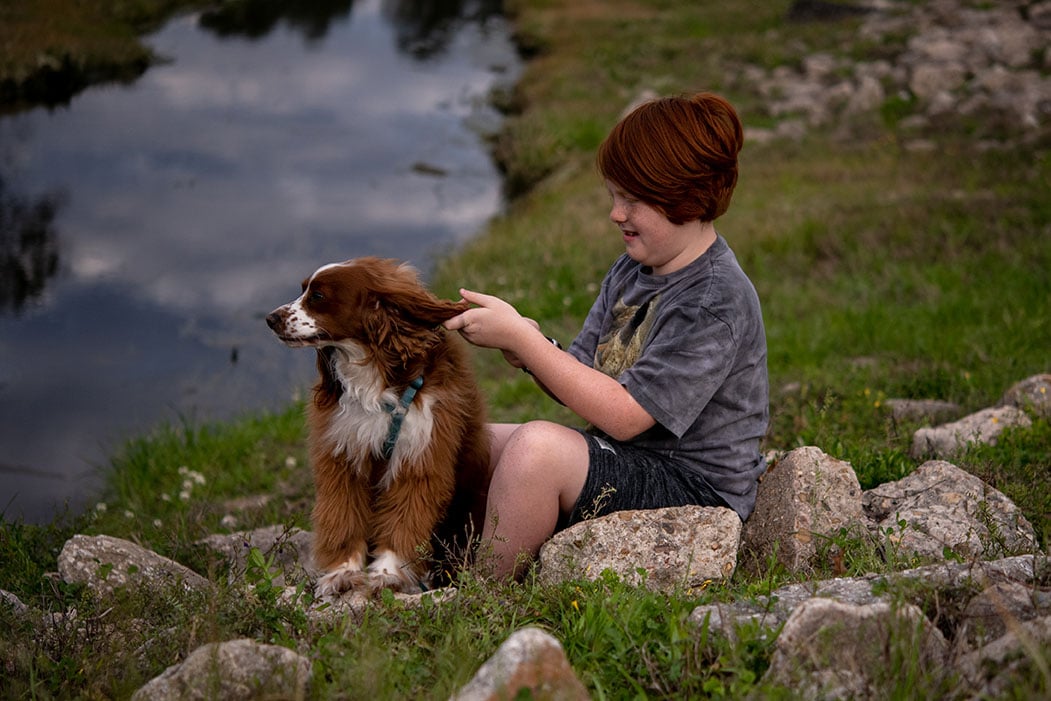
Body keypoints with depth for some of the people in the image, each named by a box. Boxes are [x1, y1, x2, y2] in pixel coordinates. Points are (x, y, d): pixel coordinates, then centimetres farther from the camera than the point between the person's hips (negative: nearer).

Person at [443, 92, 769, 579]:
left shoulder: (717, 301, -19)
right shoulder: (631, 272, 8)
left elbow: (624, 415, -24)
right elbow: (588, 385, 7)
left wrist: (520, 337, -21)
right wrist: (532, 351, -15)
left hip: (694, 491, -9)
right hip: (624, 466, 9)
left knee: (538, 446, -30)